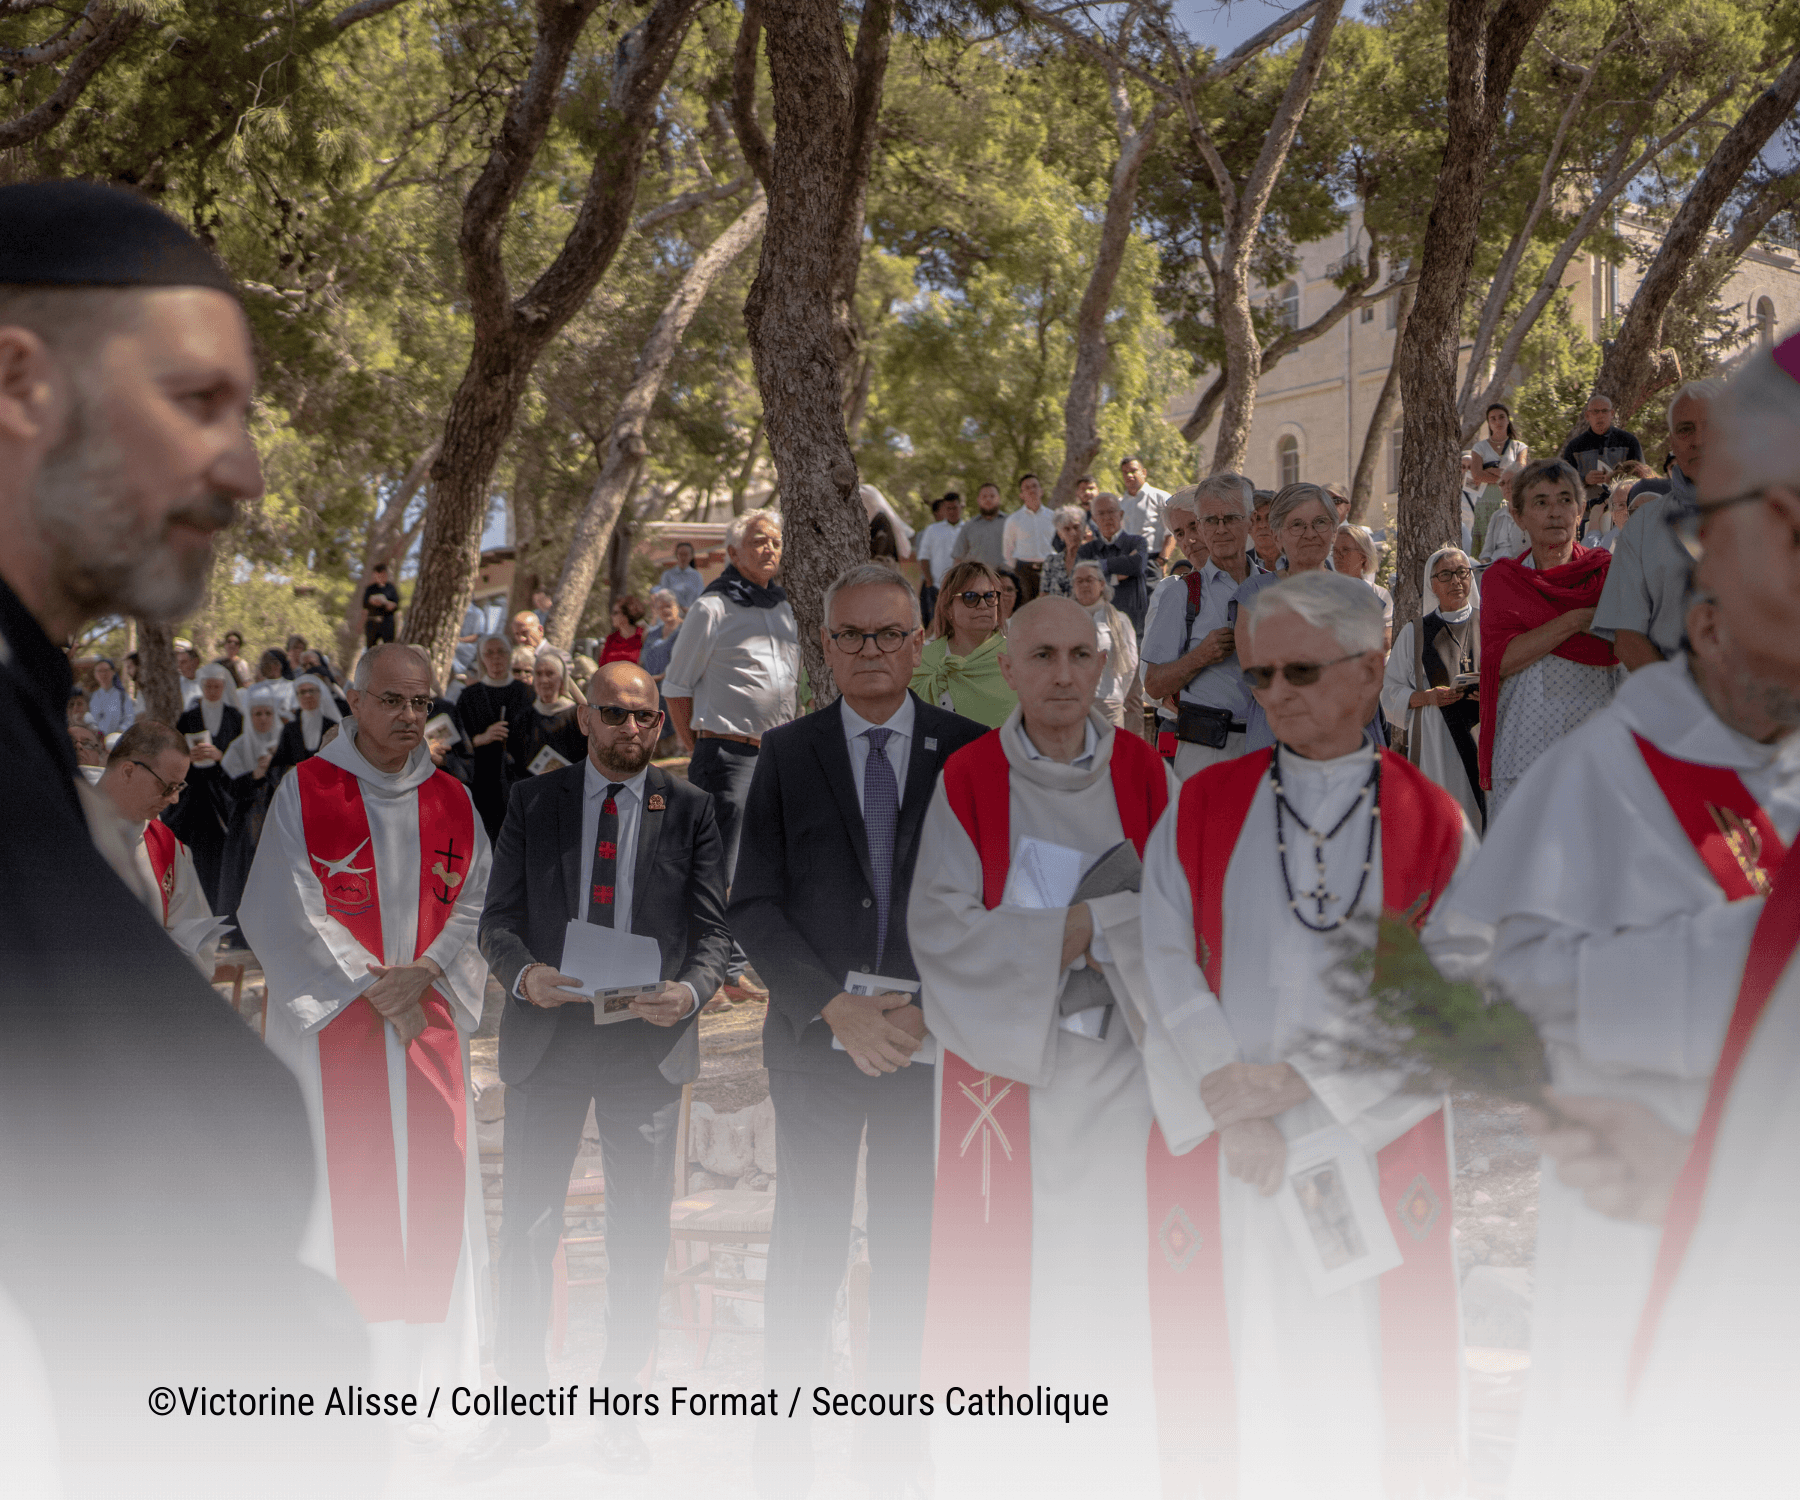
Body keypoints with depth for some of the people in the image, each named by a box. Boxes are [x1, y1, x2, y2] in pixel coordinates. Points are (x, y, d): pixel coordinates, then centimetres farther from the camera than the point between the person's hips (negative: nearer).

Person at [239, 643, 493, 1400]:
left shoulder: (451, 800, 11)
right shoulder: (305, 790, 0)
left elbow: (476, 903, 6)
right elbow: (286, 912, -6)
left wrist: (424, 971, -10)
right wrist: (370, 988, -10)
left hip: (429, 1019, 3)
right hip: (331, 1022, -3)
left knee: (431, 1184, 3)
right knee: (336, 1186, -3)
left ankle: (423, 1358, 11)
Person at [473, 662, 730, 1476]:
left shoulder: (690, 809, 2)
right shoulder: (533, 802, 5)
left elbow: (713, 926, 0)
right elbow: (498, 918, 3)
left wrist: (691, 990, -19)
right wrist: (522, 973, -17)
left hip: (649, 1040, 0)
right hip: (545, 1037, 1)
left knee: (640, 1232, 9)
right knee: (526, 1224, 6)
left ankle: (619, 1403, 24)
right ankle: (522, 1401, 22)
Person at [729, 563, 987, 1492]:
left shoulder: (969, 752, 1)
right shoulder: (787, 755, 2)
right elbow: (755, 905, -2)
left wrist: (933, 1005, -12)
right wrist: (837, 1006, -12)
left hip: (933, 1033, 0)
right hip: (816, 1032, 0)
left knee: (916, 1236, 9)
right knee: (808, 1232, 9)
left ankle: (902, 1414, 23)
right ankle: (790, 1410, 23)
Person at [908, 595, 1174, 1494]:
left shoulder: (1144, 773, 3)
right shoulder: (968, 779, -3)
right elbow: (940, 927, -12)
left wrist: (1077, 930, -17)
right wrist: (1094, 926, -15)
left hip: (1118, 1065, 2)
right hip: (1004, 1059, -1)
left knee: (1114, 1272, 3)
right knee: (999, 1278, 2)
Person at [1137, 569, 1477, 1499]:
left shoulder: (1432, 823, 1)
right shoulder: (1202, 806, 5)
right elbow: (1167, 957, -2)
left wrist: (1301, 1082, -11)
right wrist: (1233, 1104, -12)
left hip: (1373, 1138, -1)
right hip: (1222, 1142, 1)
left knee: (1363, 1357, 6)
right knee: (1240, 1347, 6)